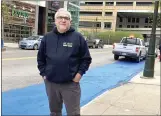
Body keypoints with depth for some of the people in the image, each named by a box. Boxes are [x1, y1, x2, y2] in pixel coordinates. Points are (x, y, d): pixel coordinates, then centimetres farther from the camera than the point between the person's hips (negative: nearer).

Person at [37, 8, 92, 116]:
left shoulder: (78, 37, -3)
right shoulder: (47, 37, 5)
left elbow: (86, 58, 0)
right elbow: (40, 57, 12)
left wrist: (80, 73, -8)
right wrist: (43, 73, 5)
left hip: (71, 84, -3)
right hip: (51, 83, 3)